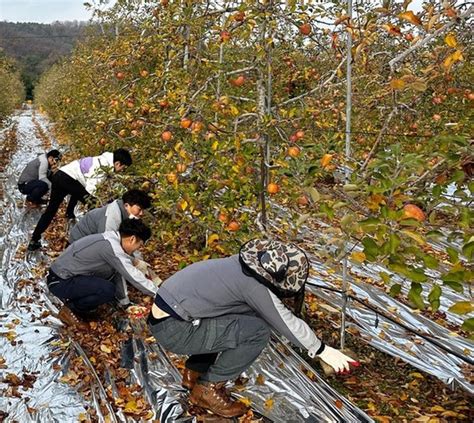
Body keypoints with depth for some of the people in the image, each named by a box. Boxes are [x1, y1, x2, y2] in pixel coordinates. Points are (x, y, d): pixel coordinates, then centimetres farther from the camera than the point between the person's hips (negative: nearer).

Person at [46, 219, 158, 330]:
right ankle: (70, 309, -3)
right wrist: (159, 293, -13)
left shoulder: (111, 238, 5)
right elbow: (134, 277, -22)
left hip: (65, 275, 10)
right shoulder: (111, 246, -23)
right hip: (60, 282, -10)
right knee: (108, 290, -25)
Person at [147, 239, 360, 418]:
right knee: (258, 332, -12)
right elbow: (287, 321, -9)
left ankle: (195, 371, 22)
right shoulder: (253, 283, -17)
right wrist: (323, 350, 3)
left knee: (243, 318, 22)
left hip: (164, 314, 9)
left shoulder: (247, 264, 9)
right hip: (173, 330, -9)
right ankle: (208, 388, 1)